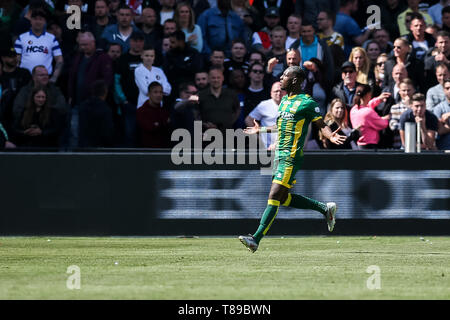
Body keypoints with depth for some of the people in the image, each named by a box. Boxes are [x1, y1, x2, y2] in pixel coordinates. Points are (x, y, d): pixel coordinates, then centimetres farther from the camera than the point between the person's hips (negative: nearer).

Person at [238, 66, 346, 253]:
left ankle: (256, 239, -16)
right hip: (280, 154, 9)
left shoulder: (307, 103, -8)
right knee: (284, 198, 9)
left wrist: (331, 137, -26)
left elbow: (321, 125, -6)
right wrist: (260, 130, 38)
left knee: (274, 196, -12)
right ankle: (325, 208, 23)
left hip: (291, 155, -9)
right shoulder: (284, 101, 17)